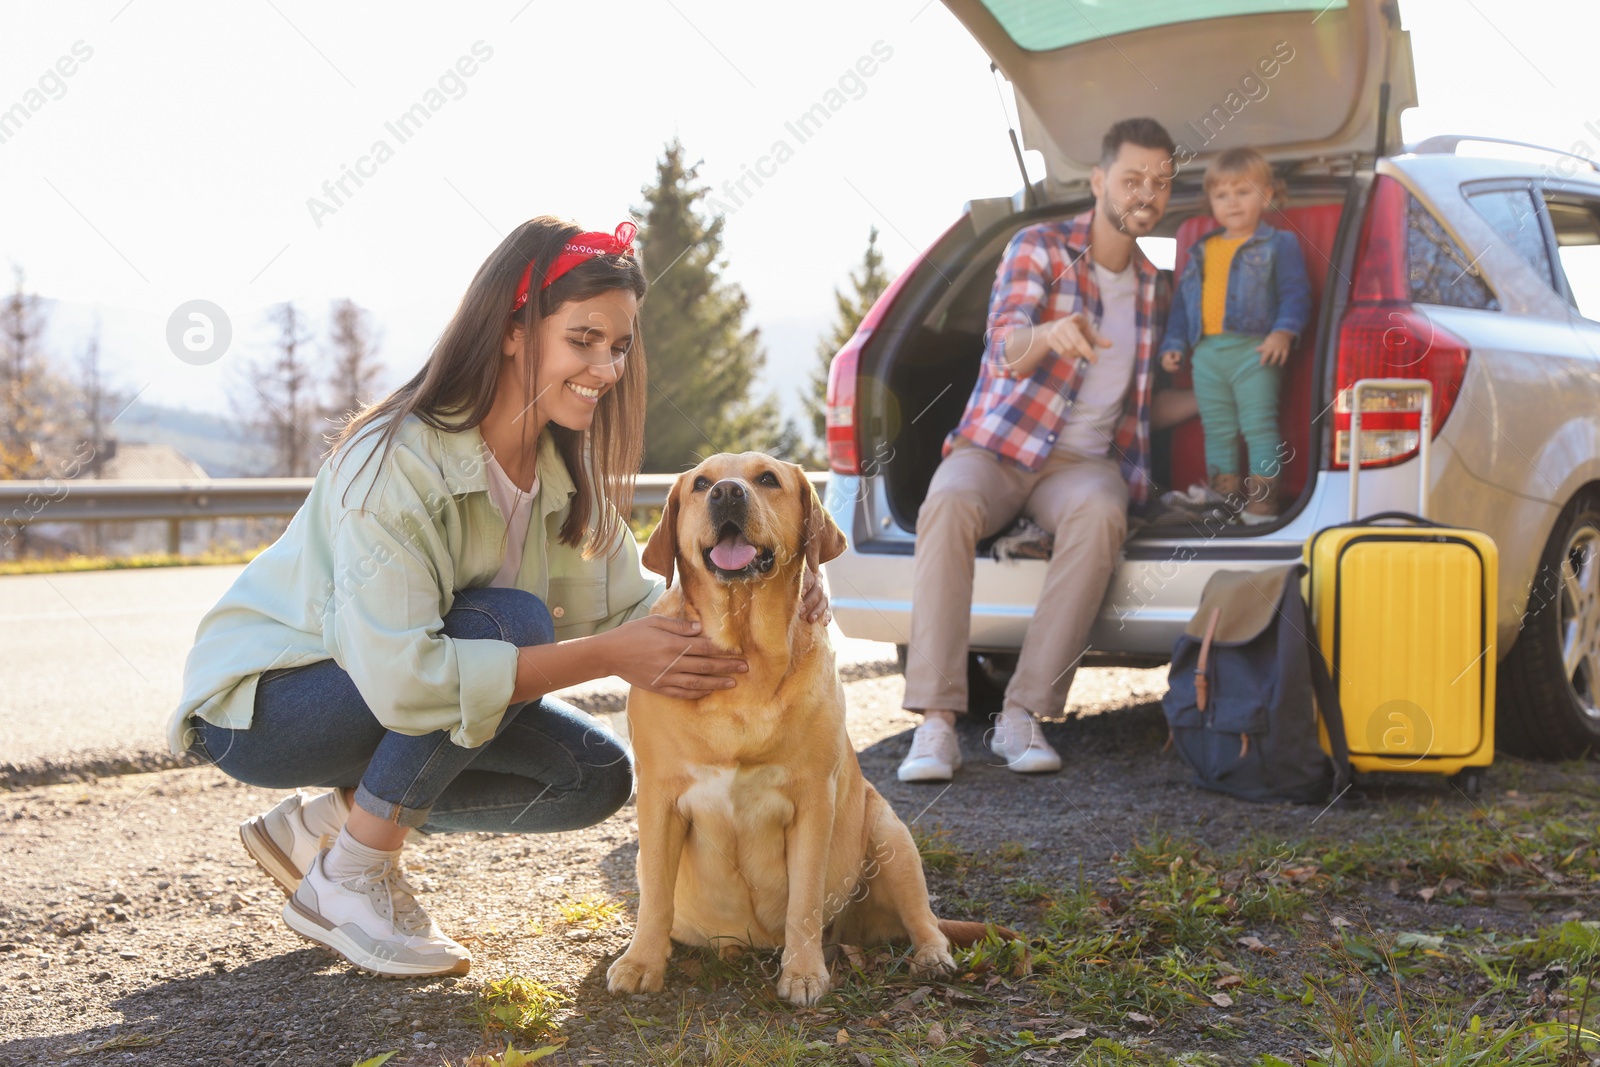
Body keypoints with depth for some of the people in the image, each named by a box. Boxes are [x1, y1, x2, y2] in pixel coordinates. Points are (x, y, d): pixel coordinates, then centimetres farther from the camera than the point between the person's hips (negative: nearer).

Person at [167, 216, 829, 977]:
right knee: (509, 623, -29)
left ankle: (320, 824, 6)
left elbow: (626, 602, -6)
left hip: (384, 698, 8)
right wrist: (608, 657, -38)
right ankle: (348, 882, -14)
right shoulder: (396, 461, -30)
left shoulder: (565, 470, -5)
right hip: (256, 706, -8)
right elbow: (401, 679, -37)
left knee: (595, 777, -5)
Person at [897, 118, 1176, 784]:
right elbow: (1005, 348, -21)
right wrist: (1050, 334, -42)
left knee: (1101, 515, -36)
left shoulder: (1152, 288, 18)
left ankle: (1023, 715, -34)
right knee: (949, 506, -39)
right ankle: (937, 722, -40)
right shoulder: (1038, 248, 0)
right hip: (997, 446, -3)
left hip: (1086, 458, 3)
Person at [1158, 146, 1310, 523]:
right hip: (1206, 352, 6)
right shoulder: (1202, 250, 18)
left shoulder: (1278, 245, 3)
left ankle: (1262, 497, -5)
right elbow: (1183, 300, 22)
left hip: (1253, 351, -5)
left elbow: (1296, 293, -5)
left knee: (1258, 426, -8)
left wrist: (1284, 331, -21)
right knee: (1217, 430, 10)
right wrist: (1174, 342, 14)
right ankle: (1224, 497, 18)